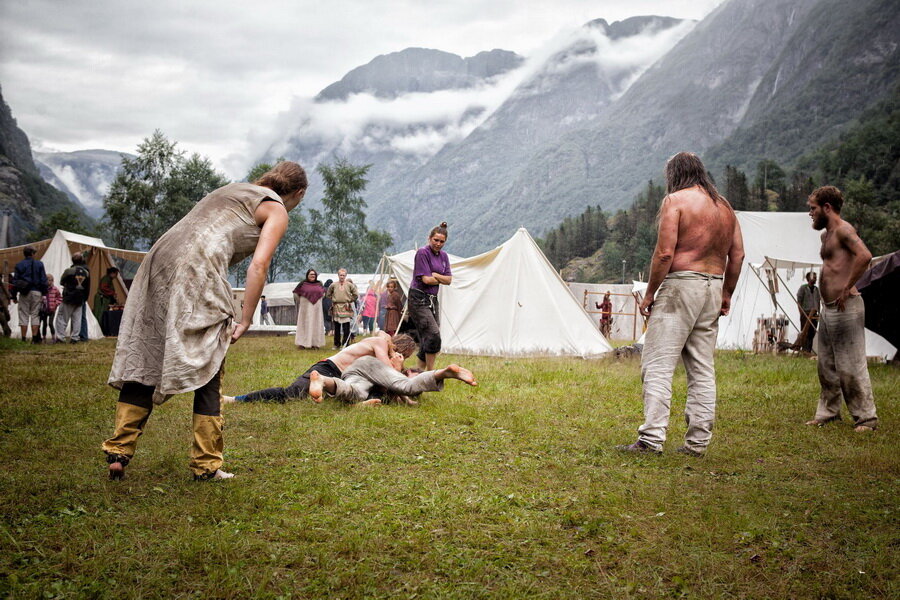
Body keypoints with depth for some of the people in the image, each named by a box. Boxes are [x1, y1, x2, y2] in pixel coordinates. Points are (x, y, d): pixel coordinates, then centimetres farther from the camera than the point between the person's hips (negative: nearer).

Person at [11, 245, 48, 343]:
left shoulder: (19, 265, 3)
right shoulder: (39, 264, 3)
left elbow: (15, 281, 3)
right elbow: (43, 280, 3)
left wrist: (14, 296, 8)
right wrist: (44, 293, 8)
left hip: (24, 293, 0)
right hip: (36, 292, 0)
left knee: (24, 315, 4)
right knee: (35, 315, 4)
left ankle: (24, 339, 1)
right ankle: (35, 338, 0)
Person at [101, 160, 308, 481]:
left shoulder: (231, 190, 32)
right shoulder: (277, 210, 10)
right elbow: (258, 266, -3)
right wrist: (244, 321, 0)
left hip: (159, 260, 7)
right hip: (197, 271, -7)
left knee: (143, 360, 9)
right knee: (207, 370, 2)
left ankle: (118, 452, 7)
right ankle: (206, 465, 6)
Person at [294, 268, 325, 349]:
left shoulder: (319, 284, 8)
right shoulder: (303, 283, -3)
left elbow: (323, 293, 23)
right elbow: (295, 293, 4)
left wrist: (318, 300, 10)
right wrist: (300, 301, -1)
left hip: (316, 308, 4)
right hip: (305, 307, -4)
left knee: (316, 324, 4)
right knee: (304, 324, -3)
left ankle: (315, 343, 9)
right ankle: (301, 343, -3)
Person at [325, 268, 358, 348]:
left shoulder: (349, 285, 0)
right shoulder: (333, 285, 4)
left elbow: (356, 295, 8)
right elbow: (328, 294, 18)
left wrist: (350, 300, 5)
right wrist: (333, 299, 8)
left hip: (346, 309, -2)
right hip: (336, 308, 2)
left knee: (346, 329, -4)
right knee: (337, 328, 9)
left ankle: (345, 344, 3)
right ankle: (337, 344, 18)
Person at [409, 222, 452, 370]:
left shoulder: (443, 256, 13)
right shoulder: (422, 253, -10)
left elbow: (449, 280, 5)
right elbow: (426, 279, -16)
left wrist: (434, 275, -10)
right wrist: (441, 279, -1)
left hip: (433, 299, 8)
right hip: (419, 299, -8)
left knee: (427, 338, 7)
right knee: (433, 334, -17)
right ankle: (430, 372, -9)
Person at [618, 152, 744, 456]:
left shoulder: (676, 200, -6)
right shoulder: (724, 205, 15)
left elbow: (665, 253, -14)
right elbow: (737, 254, 13)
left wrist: (649, 292, -7)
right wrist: (726, 294, 20)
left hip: (681, 285, -7)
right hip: (713, 288, 7)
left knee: (657, 366, -7)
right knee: (702, 370, 9)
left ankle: (651, 439, -12)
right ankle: (698, 441, 11)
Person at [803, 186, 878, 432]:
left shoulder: (843, 230, -11)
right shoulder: (825, 234, 18)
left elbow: (864, 255, -27)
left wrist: (847, 289, -23)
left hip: (845, 308, -10)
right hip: (827, 308, 10)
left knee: (851, 365, -5)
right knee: (827, 366, 14)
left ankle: (866, 418, 3)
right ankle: (828, 412, 23)